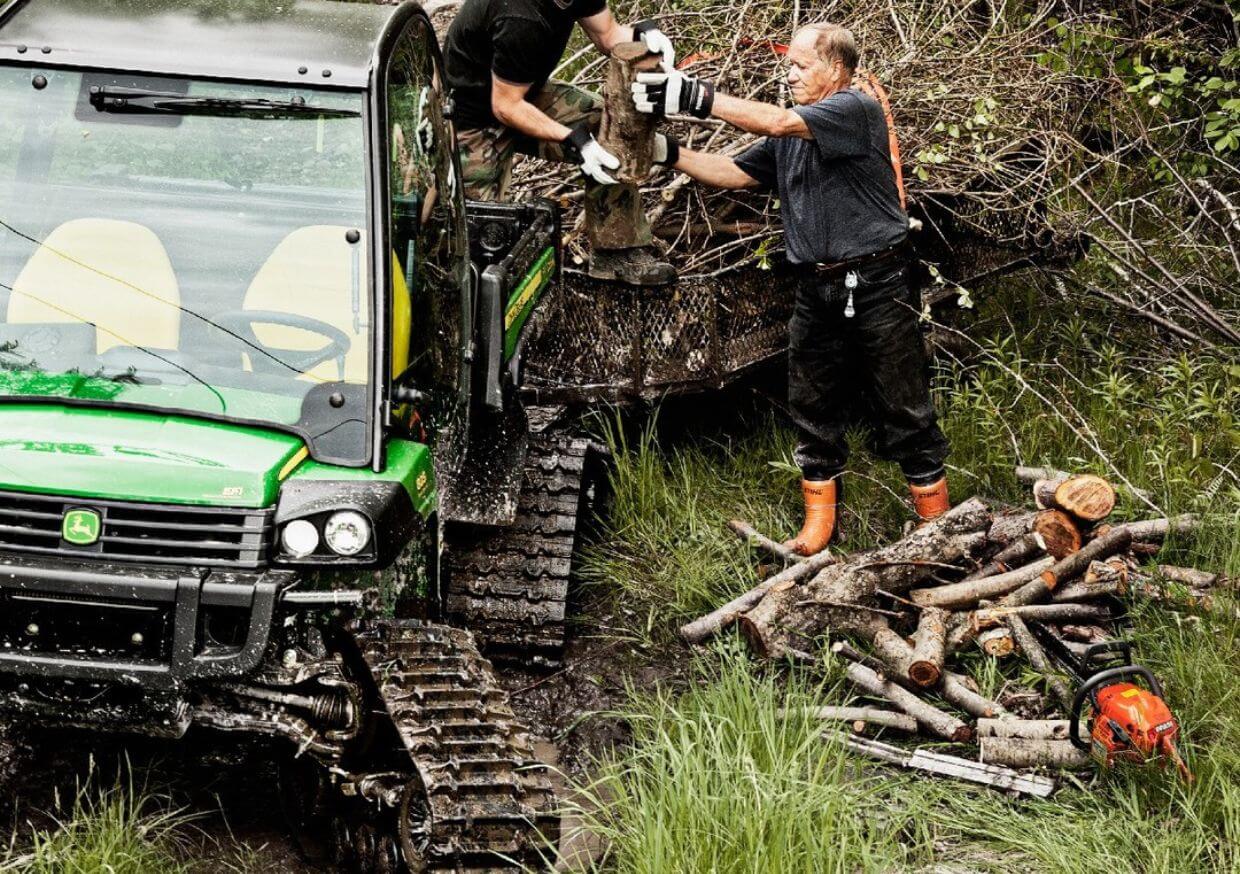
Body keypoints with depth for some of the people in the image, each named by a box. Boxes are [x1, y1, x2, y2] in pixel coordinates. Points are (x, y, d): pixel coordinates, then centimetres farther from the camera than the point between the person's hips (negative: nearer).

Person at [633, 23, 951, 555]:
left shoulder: (856, 110, -11)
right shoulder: (787, 139, 15)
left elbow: (778, 122, -23)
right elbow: (734, 173, 14)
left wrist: (698, 98, -24)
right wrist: (668, 153, 0)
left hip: (876, 289, -7)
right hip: (816, 292, 8)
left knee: (903, 411, -1)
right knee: (813, 411, 10)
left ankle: (935, 521, 8)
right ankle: (819, 523, 20)